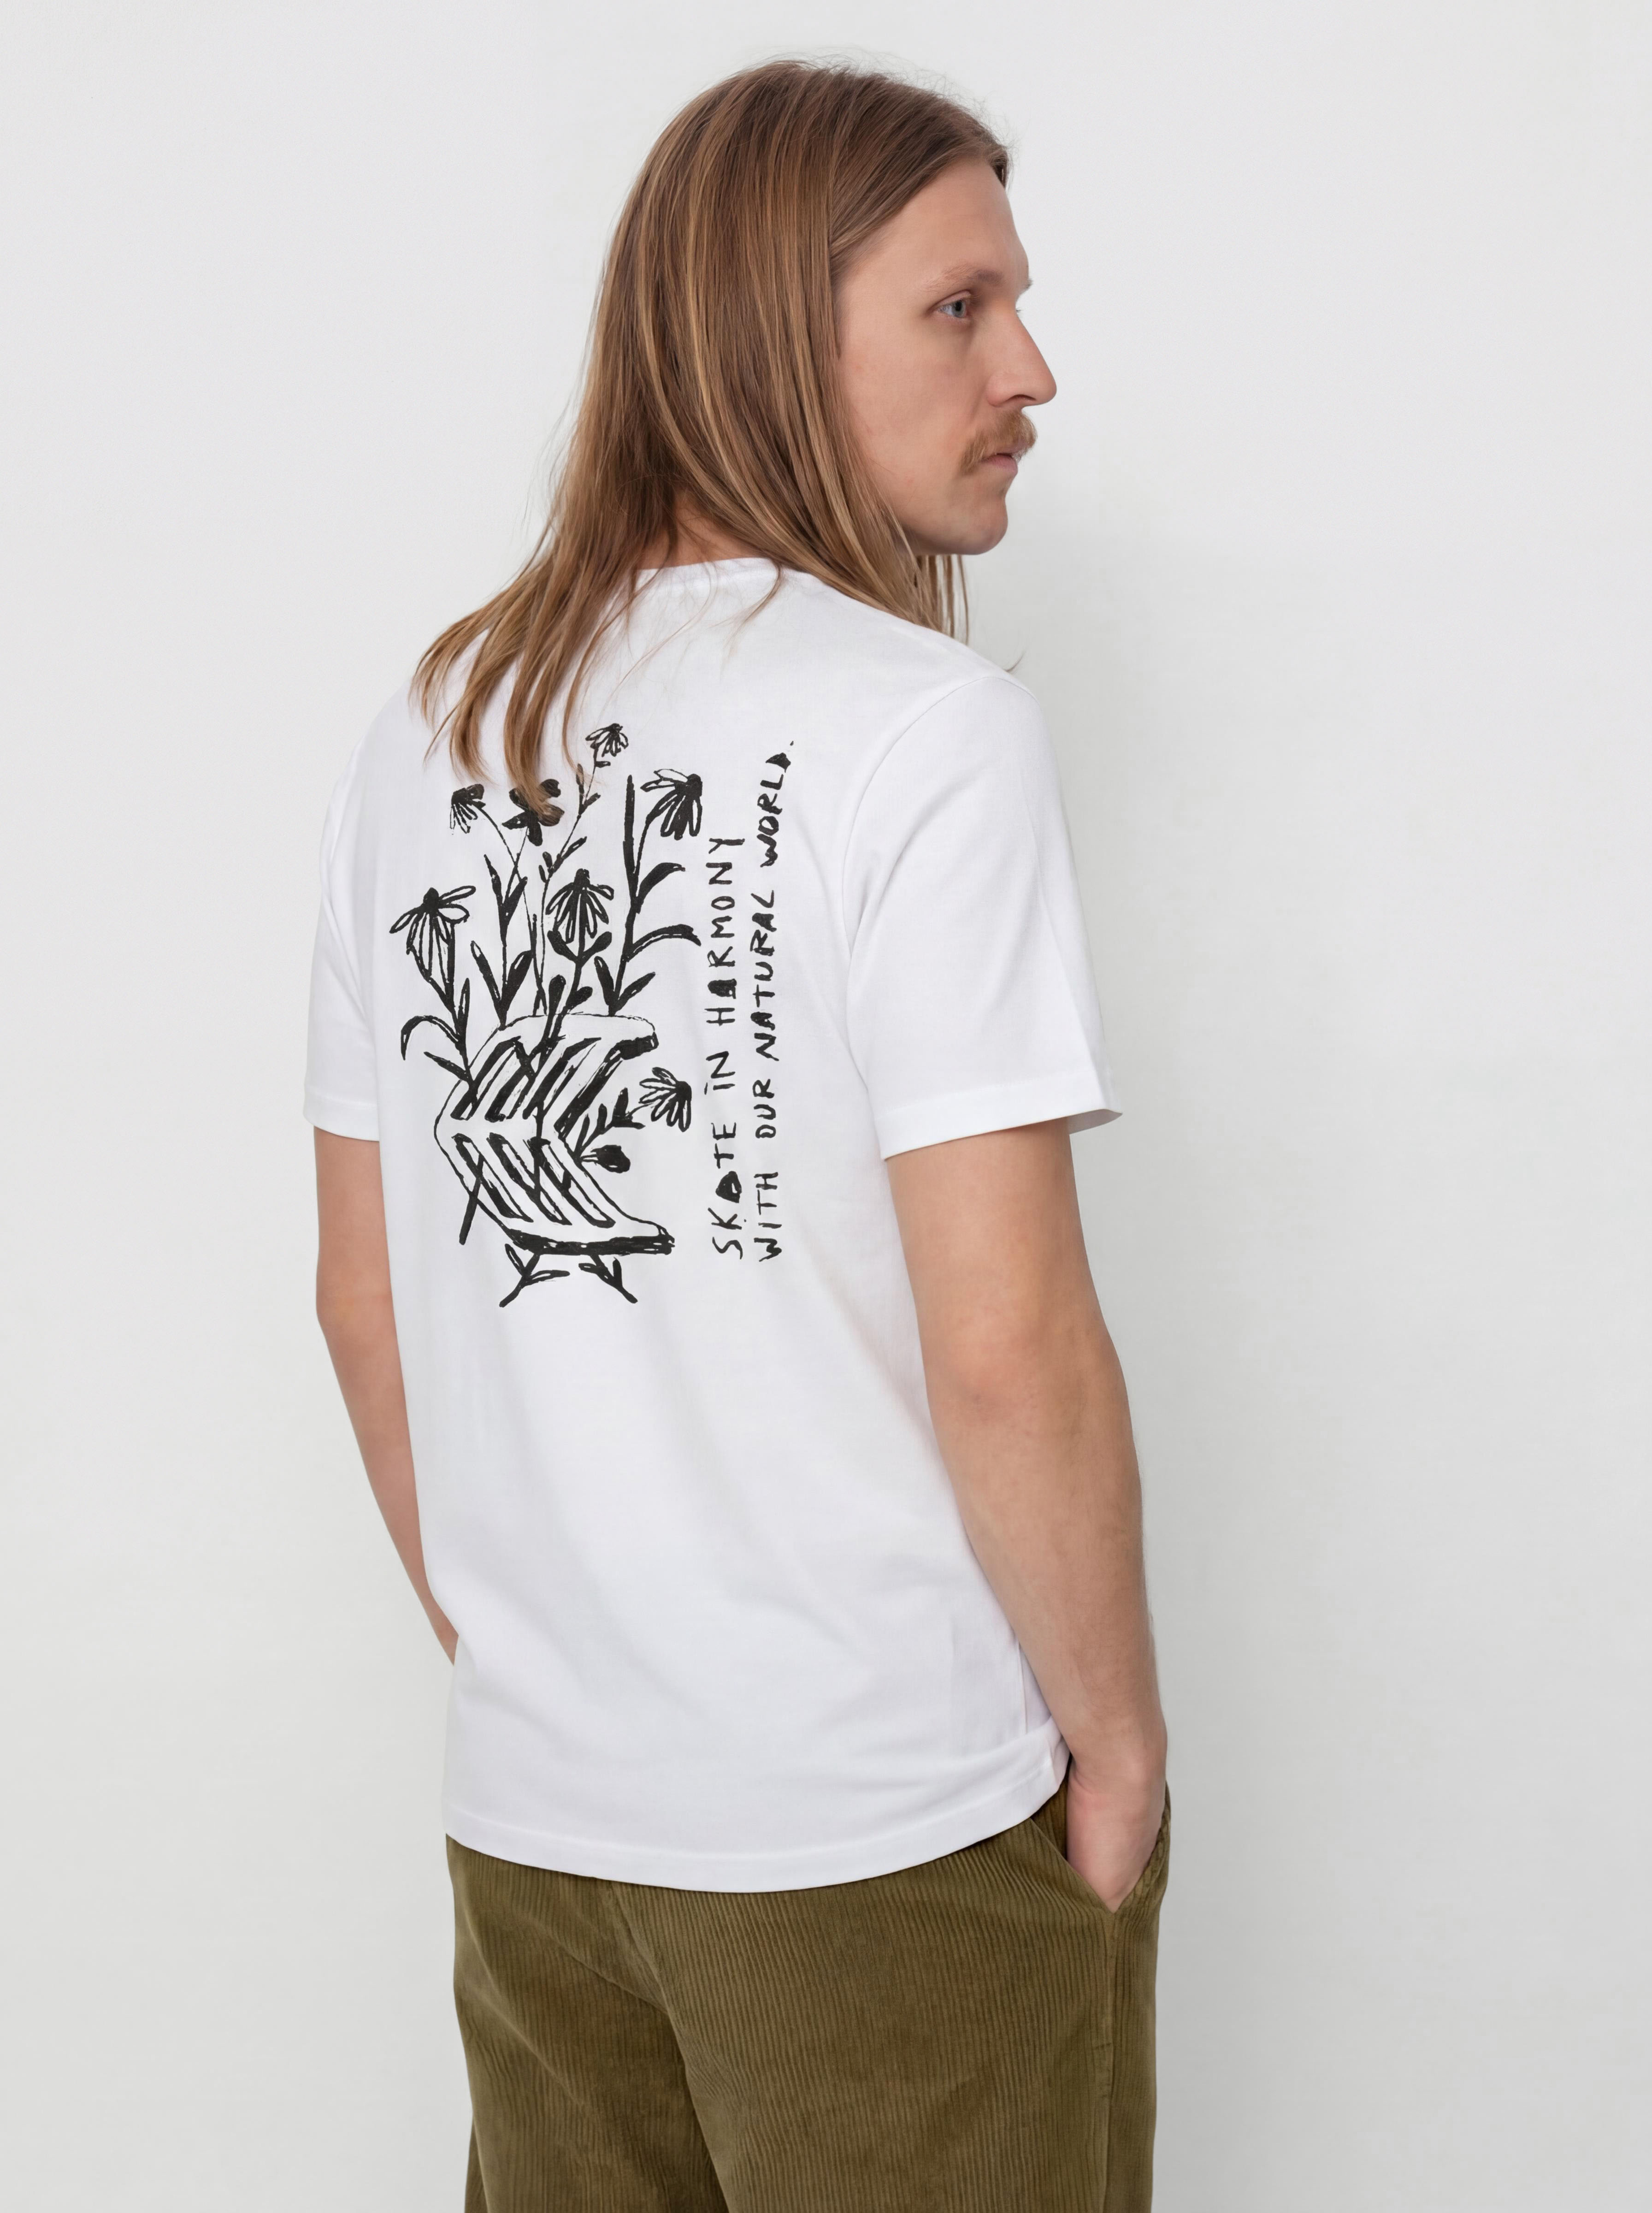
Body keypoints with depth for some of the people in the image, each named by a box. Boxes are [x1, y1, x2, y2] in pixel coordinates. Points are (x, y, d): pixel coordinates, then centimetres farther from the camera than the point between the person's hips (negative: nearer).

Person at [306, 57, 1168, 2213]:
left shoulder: (430, 732, 4)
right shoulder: (926, 729, -16)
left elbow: (364, 1298, 8)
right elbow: (1007, 1348, -20)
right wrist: (1119, 1728, -6)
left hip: (527, 1810, 6)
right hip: (896, 1828, -6)